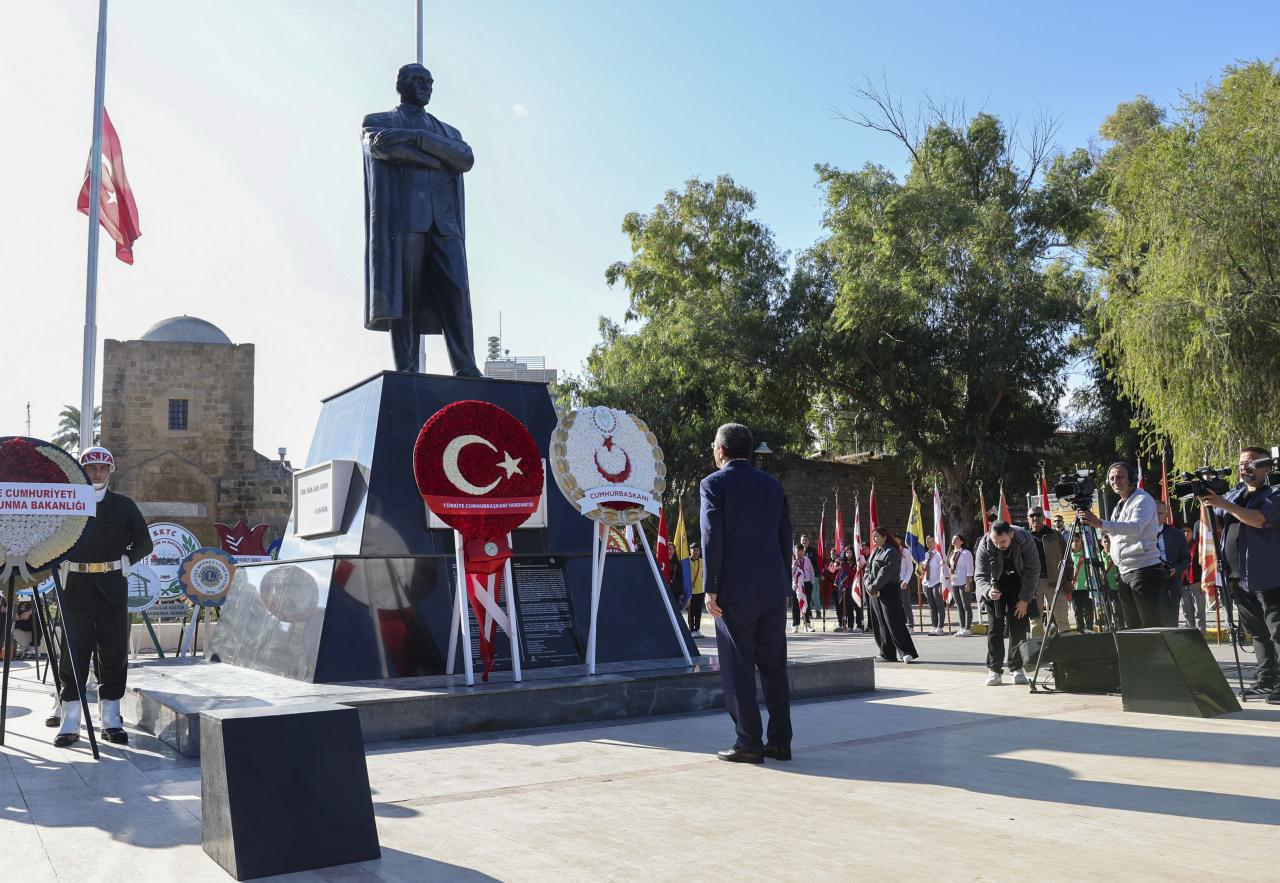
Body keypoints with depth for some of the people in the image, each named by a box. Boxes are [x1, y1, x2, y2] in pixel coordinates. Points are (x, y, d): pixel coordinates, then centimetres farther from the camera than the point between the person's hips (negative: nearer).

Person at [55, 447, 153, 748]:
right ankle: (70, 723, 6)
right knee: (74, 652, -1)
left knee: (114, 652, 3)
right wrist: (62, 564, -3)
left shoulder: (123, 505, 9)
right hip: (76, 585, -1)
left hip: (112, 585, 1)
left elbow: (144, 542, 12)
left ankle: (111, 720, 12)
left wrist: (126, 560, -2)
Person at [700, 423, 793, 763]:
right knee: (774, 665, 11)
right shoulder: (773, 485, 11)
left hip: (735, 591, -5)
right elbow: (785, 536, 11)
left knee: (738, 668, 2)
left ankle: (749, 742, 4)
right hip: (774, 590, 5)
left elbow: (712, 538, -12)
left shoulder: (714, 484, -5)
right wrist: (779, 581, 17)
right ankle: (779, 741, 15)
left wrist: (711, 588, -9)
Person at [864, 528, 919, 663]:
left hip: (889, 592, -9)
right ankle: (887, 654, 16)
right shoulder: (875, 553, 17)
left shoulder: (891, 552, -10)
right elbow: (868, 571, 14)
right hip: (874, 594, 9)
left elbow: (885, 573, -17)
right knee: (880, 625, 9)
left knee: (894, 623, -11)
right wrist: (868, 585, -4)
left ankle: (908, 652, -8)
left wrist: (873, 587, -15)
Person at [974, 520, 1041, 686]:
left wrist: (1025, 599, -16)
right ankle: (995, 670, -3)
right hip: (995, 586, 0)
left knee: (1019, 627, -4)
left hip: (1019, 583, 0)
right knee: (994, 627, -6)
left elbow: (1033, 570, -16)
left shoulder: (1025, 539, -26)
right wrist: (988, 591, -43)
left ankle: (1017, 669, 5)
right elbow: (980, 575, -21)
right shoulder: (984, 545, -26)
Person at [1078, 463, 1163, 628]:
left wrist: (1100, 524, -36)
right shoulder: (1119, 506, 20)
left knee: (1152, 626, -9)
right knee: (1133, 626, 10)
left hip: (1144, 570, -9)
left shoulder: (1143, 500, -8)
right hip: (1124, 572, 9)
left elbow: (1135, 527, -27)